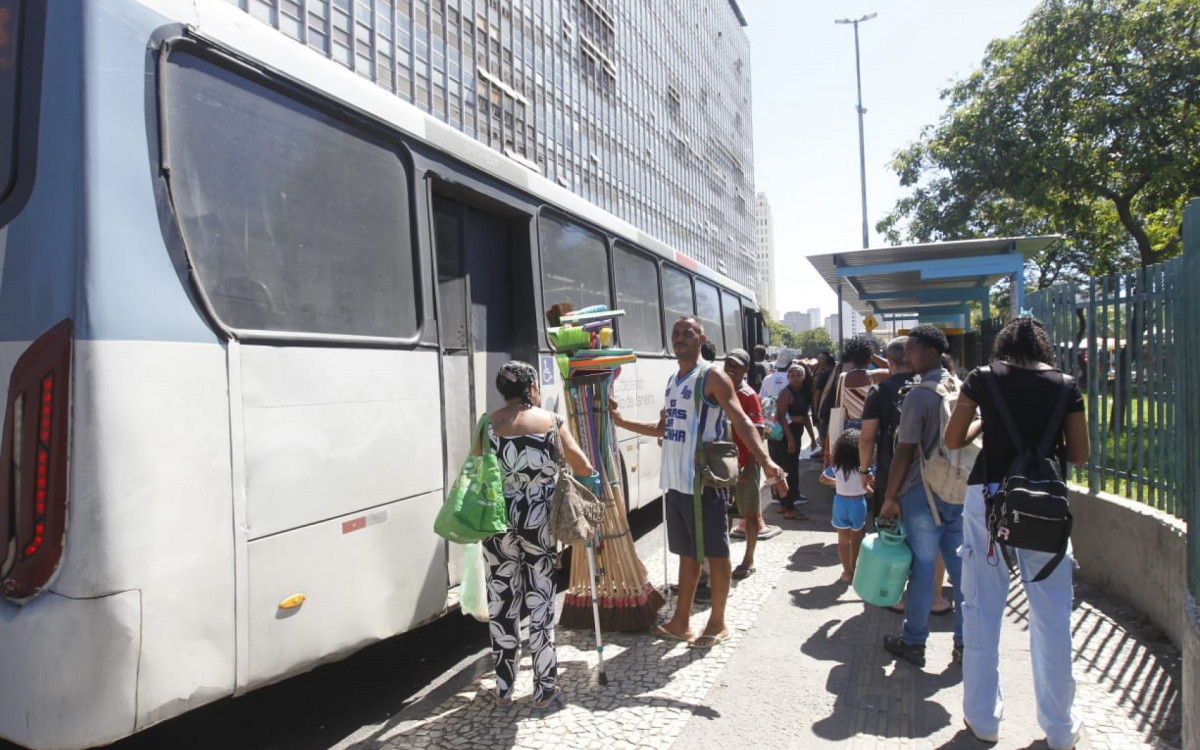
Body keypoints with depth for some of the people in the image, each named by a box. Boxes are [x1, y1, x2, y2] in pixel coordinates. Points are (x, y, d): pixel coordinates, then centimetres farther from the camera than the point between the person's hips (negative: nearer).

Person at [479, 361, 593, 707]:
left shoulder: (488, 424, 1)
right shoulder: (550, 421, -1)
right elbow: (583, 467, 2)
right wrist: (586, 469, 24)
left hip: (499, 522, 1)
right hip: (538, 520, -1)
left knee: (502, 601, 10)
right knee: (540, 601, 8)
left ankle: (504, 687, 20)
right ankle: (545, 688, 16)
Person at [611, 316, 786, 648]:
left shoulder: (712, 377, -9)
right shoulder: (672, 380, 15)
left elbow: (740, 421, -19)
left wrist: (766, 462, -32)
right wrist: (621, 421, 20)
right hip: (675, 481, 8)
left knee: (715, 553, 5)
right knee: (686, 552, 17)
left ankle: (717, 623, 18)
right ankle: (681, 620, 28)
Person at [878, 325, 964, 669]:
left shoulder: (919, 395, -14)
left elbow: (904, 452, -14)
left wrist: (890, 496, -6)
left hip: (923, 494, -6)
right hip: (960, 493, 6)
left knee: (922, 568, 3)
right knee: (961, 568, 11)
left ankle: (913, 643, 15)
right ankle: (966, 643, 20)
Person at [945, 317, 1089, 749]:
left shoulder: (982, 379, 2)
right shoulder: (1065, 385, 4)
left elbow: (952, 440, 6)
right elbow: (1080, 454, 7)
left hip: (989, 497, 0)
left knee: (983, 609, 7)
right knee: (1051, 614, 9)